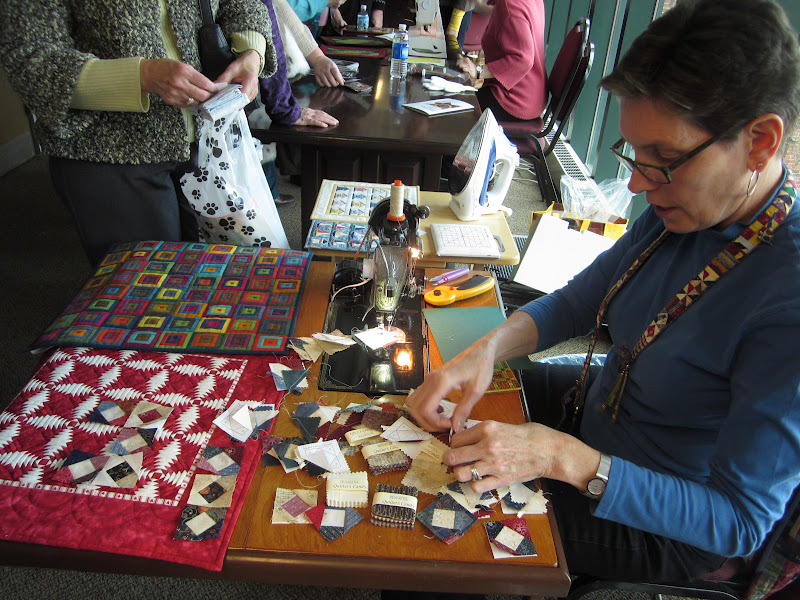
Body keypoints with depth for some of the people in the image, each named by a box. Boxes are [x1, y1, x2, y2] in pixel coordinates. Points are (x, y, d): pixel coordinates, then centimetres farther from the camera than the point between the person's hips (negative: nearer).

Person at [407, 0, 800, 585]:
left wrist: (566, 459, -36)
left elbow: (740, 523, -28)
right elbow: (578, 300, -2)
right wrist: (488, 349, -20)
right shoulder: (684, 207, -12)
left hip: (663, 524, -6)